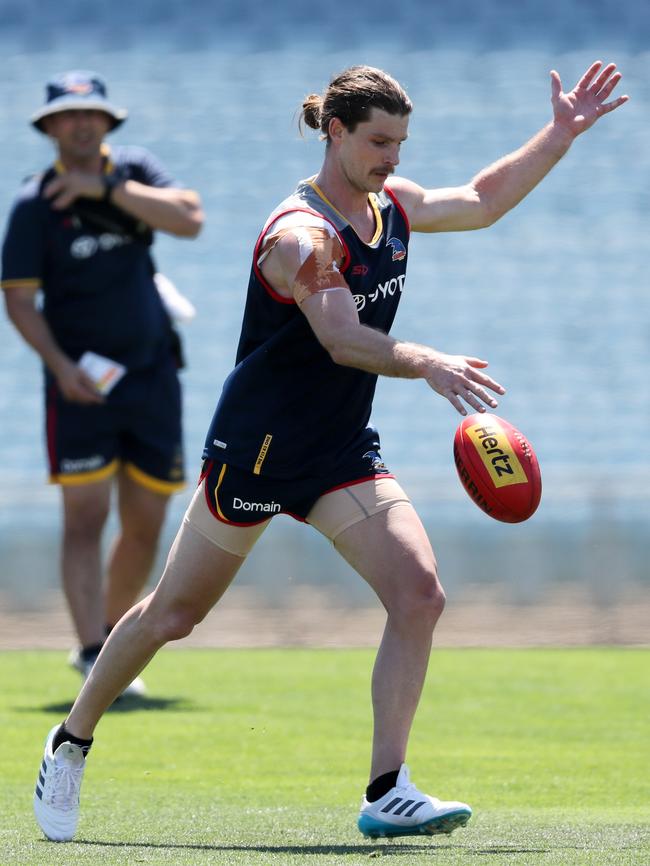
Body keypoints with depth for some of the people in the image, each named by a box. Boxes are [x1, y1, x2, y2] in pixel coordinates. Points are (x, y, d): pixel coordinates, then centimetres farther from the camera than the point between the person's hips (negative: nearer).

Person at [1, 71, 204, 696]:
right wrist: (59, 364, -21)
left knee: (145, 526, 7)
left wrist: (107, 188, -18)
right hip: (81, 383, -4)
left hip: (152, 376, 4)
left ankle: (109, 639, 25)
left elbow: (190, 219, -12)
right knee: (85, 517, -14)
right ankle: (94, 658, -19)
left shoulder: (135, 172, 5)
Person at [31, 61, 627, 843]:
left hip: (343, 455, 7)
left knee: (418, 595, -13)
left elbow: (480, 200, 18)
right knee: (173, 615, 7)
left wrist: (561, 133, 11)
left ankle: (386, 793, -12)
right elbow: (343, 339, -35)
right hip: (255, 451, -7)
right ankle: (72, 742, 29)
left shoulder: (391, 204, 3)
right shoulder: (301, 235, -22)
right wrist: (429, 365, -50)